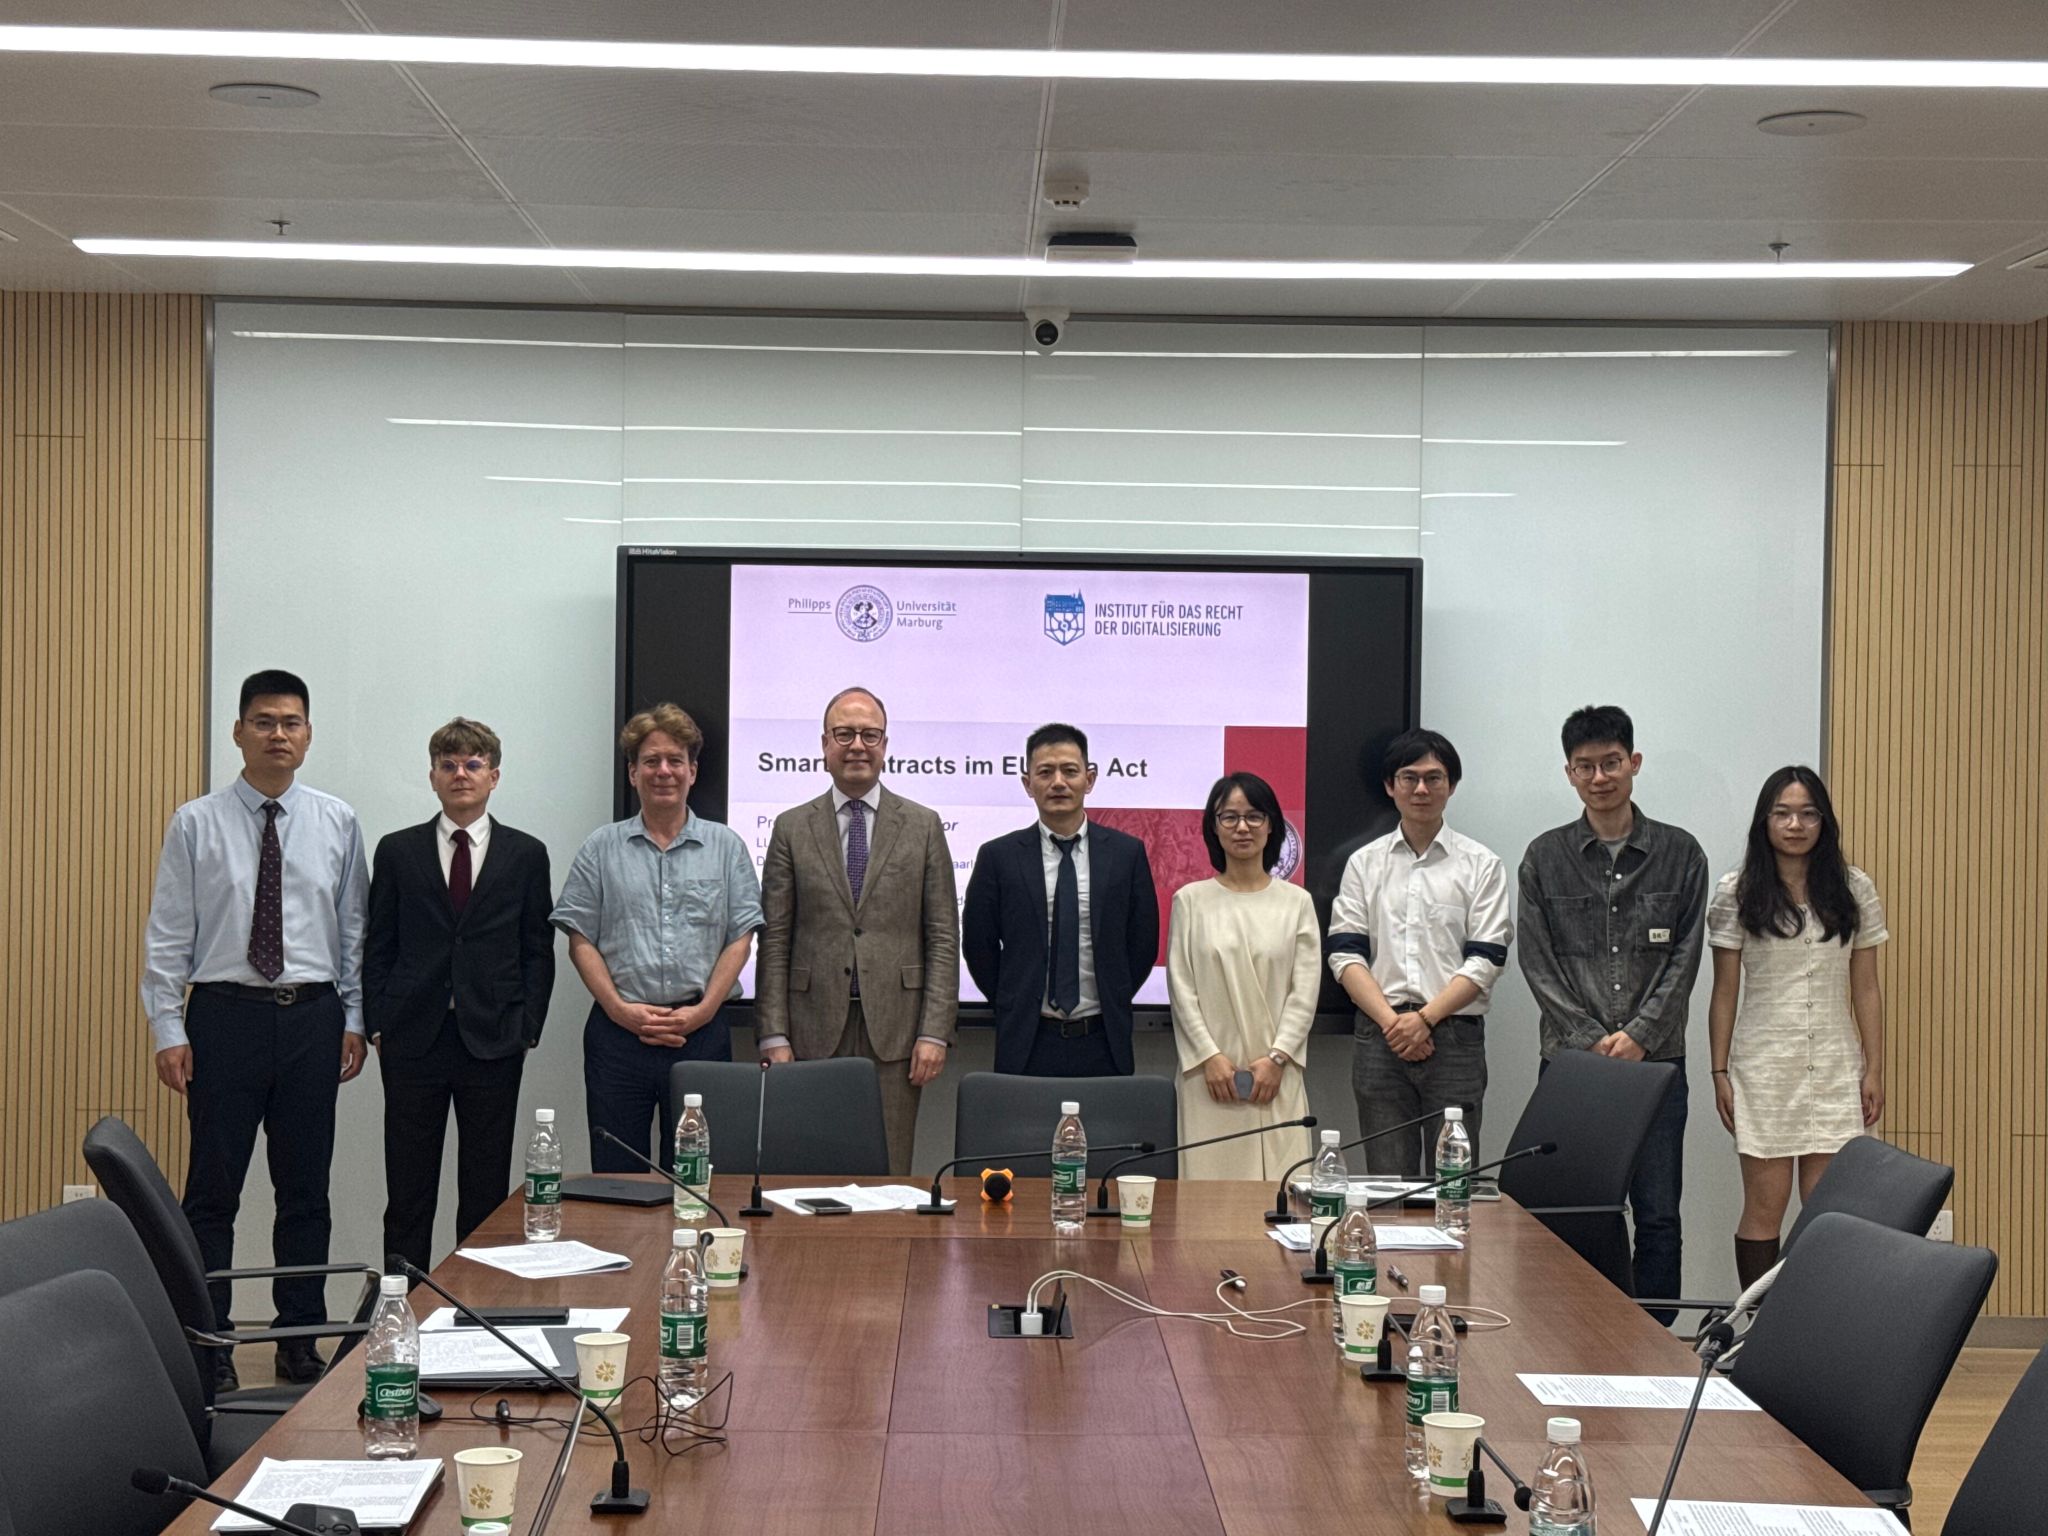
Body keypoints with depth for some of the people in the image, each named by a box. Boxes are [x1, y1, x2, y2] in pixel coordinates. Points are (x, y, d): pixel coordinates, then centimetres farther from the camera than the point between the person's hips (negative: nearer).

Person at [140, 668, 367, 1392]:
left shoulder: (337, 824, 6)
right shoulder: (197, 824, 0)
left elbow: (353, 928, 9)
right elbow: (167, 933, 0)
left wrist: (355, 1019, 4)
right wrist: (168, 1029, -6)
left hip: (312, 1015, 2)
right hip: (226, 1014, -2)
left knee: (305, 1188, 9)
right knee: (214, 1188, 1)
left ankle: (299, 1339, 19)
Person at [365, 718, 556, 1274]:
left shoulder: (526, 855, 7)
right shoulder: (397, 852, 8)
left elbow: (539, 951, 7)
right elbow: (378, 946, 7)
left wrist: (527, 1029, -2)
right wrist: (378, 1026, -1)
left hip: (493, 1041, 0)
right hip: (413, 1038, 0)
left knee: (486, 1193, 4)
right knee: (408, 1191, 3)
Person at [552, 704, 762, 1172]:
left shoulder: (726, 847, 9)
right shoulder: (601, 849, 9)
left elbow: (740, 939, 4)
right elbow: (580, 940, 4)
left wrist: (703, 1010, -8)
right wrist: (620, 1009, -8)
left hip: (701, 1030, 0)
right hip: (618, 1030, 0)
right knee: (614, 1173, 2)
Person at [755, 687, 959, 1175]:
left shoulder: (923, 826, 8)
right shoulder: (792, 829, 8)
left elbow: (944, 937, 5)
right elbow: (774, 942, 5)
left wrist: (935, 1032, -4)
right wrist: (774, 1037, -3)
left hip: (894, 1030, 0)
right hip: (815, 1030, 0)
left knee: (888, 1175, -1)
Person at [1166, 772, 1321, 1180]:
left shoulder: (1296, 902, 8)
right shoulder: (1191, 901, 6)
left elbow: (1305, 991, 4)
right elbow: (1181, 988, 3)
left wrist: (1277, 1058, -6)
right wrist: (1210, 1056, -7)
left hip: (1277, 1074, 1)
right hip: (1210, 1071, 0)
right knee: (1211, 1178, -4)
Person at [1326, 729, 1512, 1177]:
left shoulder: (1480, 864, 6)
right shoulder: (1364, 863, 11)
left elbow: (1485, 960, -2)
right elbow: (1345, 954, 3)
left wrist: (1426, 1017, -12)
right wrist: (1391, 1020, -10)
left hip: (1453, 1034, -1)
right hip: (1379, 1036, 2)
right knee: (1387, 1181, 2)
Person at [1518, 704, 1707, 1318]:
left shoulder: (1679, 854, 6)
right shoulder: (1545, 858, 7)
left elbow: (1684, 959, 2)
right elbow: (1539, 965, 2)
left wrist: (1638, 1036, -9)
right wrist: (1592, 1041, -8)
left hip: (1656, 1061, 0)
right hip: (1570, 1062, 0)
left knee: (1658, 1217, 1)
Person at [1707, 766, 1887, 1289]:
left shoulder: (1855, 890, 5)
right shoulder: (1737, 892, 0)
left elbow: (1866, 988, 7)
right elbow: (1725, 992, 2)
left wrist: (1874, 1069, 4)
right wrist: (1720, 1073, -1)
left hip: (1835, 1068, 2)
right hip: (1763, 1065, -2)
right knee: (1765, 1205, 0)